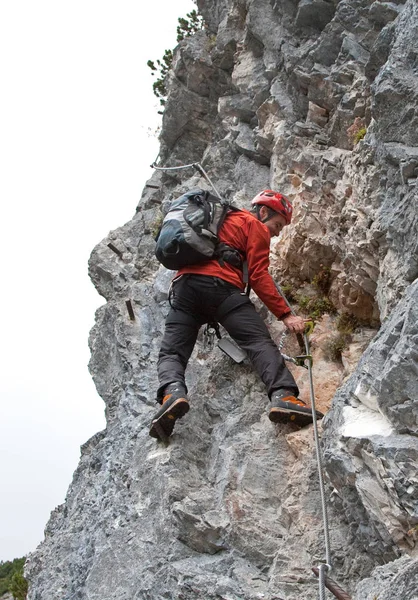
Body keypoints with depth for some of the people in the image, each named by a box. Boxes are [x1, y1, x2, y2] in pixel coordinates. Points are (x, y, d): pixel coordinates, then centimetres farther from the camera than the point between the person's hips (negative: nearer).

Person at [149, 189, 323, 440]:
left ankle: (172, 391, -28)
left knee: (172, 351, 0)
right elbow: (259, 277, 1)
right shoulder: (256, 227, 14)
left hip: (184, 285, 6)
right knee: (260, 343, -11)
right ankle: (283, 395, -31)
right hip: (221, 287, -6)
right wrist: (286, 315, 0)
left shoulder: (221, 220, 37)